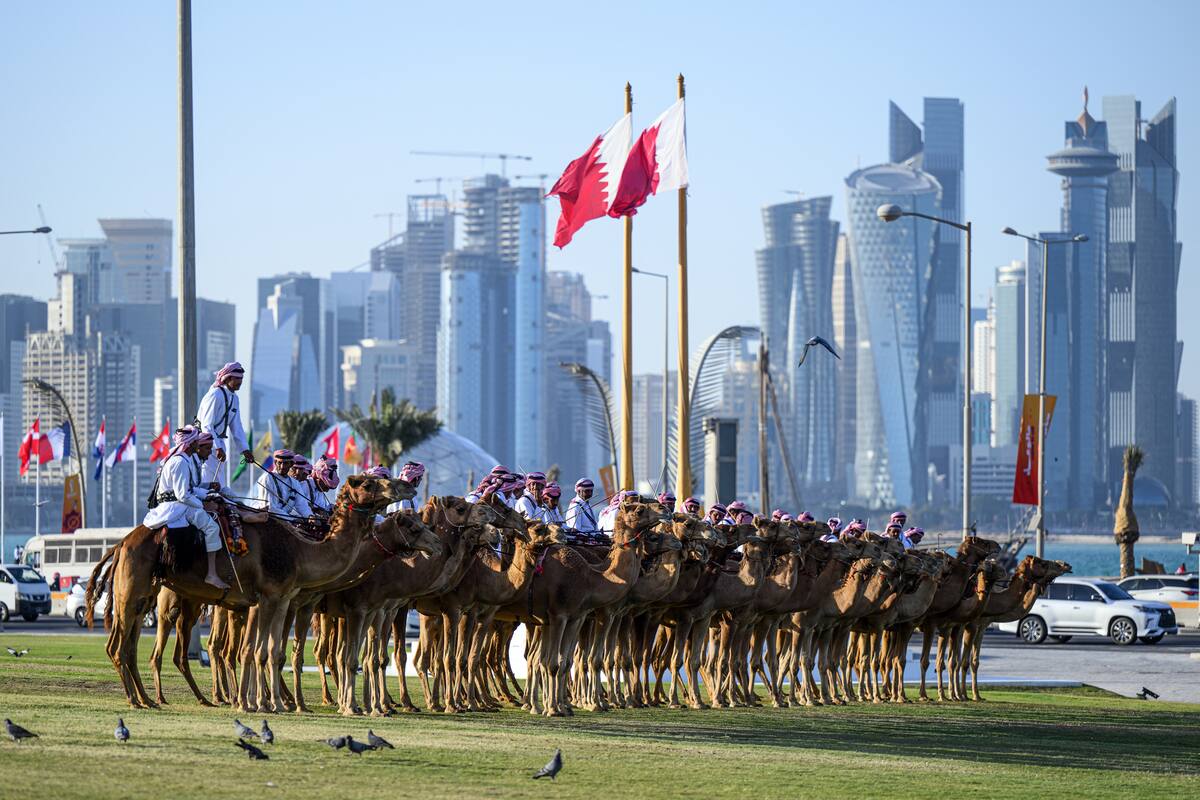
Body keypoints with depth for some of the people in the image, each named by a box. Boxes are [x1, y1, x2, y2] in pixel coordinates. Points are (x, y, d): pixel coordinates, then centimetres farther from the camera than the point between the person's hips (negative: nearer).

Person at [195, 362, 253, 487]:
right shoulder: (215, 395, -18)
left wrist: (244, 449, 3)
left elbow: (236, 427, 12)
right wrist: (217, 447, -30)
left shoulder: (234, 398, 9)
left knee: (217, 483, 9)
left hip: (218, 442, 9)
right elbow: (207, 426, -23)